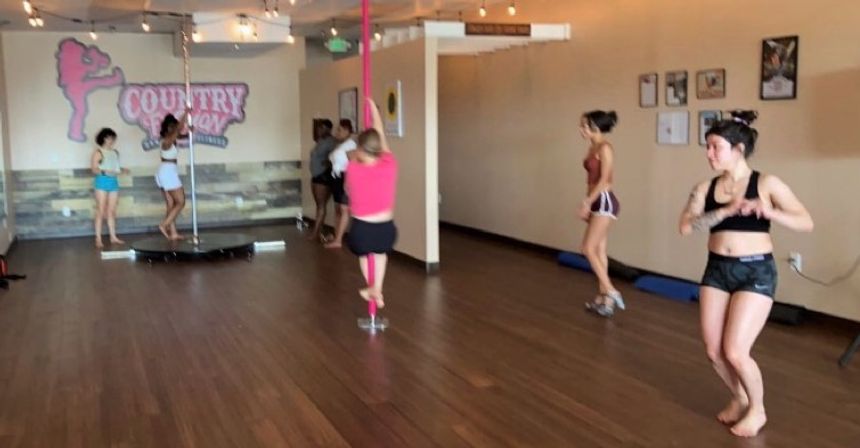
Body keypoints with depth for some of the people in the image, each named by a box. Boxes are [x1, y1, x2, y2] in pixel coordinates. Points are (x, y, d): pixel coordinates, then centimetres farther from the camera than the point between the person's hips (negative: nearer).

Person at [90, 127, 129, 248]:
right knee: (101, 212, -5)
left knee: (112, 212, 9)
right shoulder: (98, 152, -6)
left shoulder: (115, 152, 13)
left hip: (113, 182, 6)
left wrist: (122, 170, -2)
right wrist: (105, 172, -27)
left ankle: (113, 237, 14)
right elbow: (94, 169, -12)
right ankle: (98, 239, -2)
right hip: (102, 181, -6)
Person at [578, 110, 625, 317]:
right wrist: (587, 203, 16)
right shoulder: (593, 147, 13)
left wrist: (586, 202, -17)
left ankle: (612, 292, -2)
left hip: (605, 201, -9)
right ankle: (603, 297, 17)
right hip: (596, 202, 9)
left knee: (589, 249, -9)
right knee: (599, 250, 11)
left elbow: (604, 179, -19)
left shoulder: (605, 148, -14)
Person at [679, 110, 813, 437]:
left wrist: (769, 212, -30)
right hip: (717, 270, 4)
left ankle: (757, 410, 19)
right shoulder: (705, 189, 1)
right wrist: (727, 210, -24)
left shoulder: (766, 184, -7)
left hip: (756, 272, -4)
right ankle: (739, 398, 36)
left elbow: (806, 223, -13)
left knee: (735, 352, -9)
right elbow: (686, 226, -13)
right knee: (714, 351, 7)